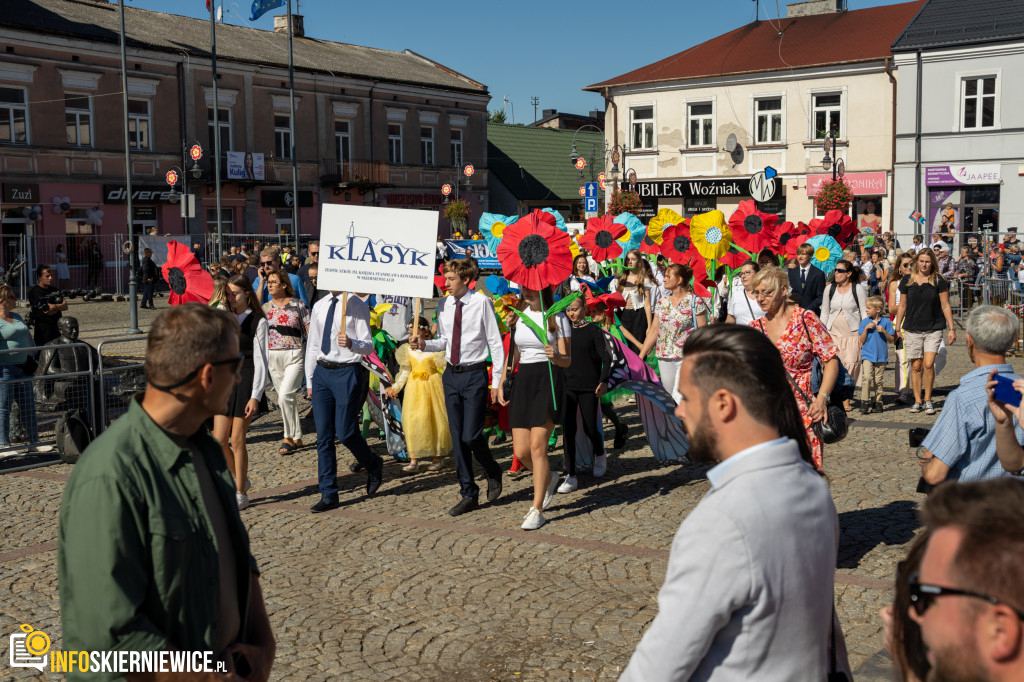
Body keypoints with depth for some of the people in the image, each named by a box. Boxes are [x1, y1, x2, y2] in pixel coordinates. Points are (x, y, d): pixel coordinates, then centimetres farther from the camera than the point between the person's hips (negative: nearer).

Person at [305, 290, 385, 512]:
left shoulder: (357, 306, -5)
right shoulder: (319, 306, 13)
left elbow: (368, 345, -11)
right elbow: (313, 345, 17)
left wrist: (351, 343, -32)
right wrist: (309, 381, 15)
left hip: (348, 372, -6)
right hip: (322, 372, 6)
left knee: (345, 433, -8)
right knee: (323, 435, 5)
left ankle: (373, 465, 23)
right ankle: (329, 494, 12)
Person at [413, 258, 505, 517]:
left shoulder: (481, 303, -10)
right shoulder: (444, 305, 7)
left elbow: (495, 343, -7)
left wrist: (497, 381, -8)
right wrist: (424, 345, -4)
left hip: (474, 374, -6)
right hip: (451, 374, 6)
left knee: (471, 436, -8)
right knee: (457, 438, 8)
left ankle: (493, 473, 23)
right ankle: (468, 494, 18)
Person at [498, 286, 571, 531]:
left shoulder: (557, 318, -2)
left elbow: (567, 360, -5)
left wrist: (556, 357, -27)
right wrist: (502, 383, 11)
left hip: (548, 381, -5)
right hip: (523, 381, 5)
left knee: (537, 446, -10)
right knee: (521, 451, 0)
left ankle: (536, 509, -1)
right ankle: (548, 478, 32)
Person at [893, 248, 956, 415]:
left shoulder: (939, 281, 0)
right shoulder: (907, 280, 5)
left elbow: (945, 306, 3)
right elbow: (902, 306, 11)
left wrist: (951, 328, 0)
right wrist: (897, 328, 10)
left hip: (933, 329, -2)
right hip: (912, 330, 2)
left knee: (928, 364, -12)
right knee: (916, 366, 3)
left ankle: (928, 400, 2)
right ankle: (917, 401, 14)